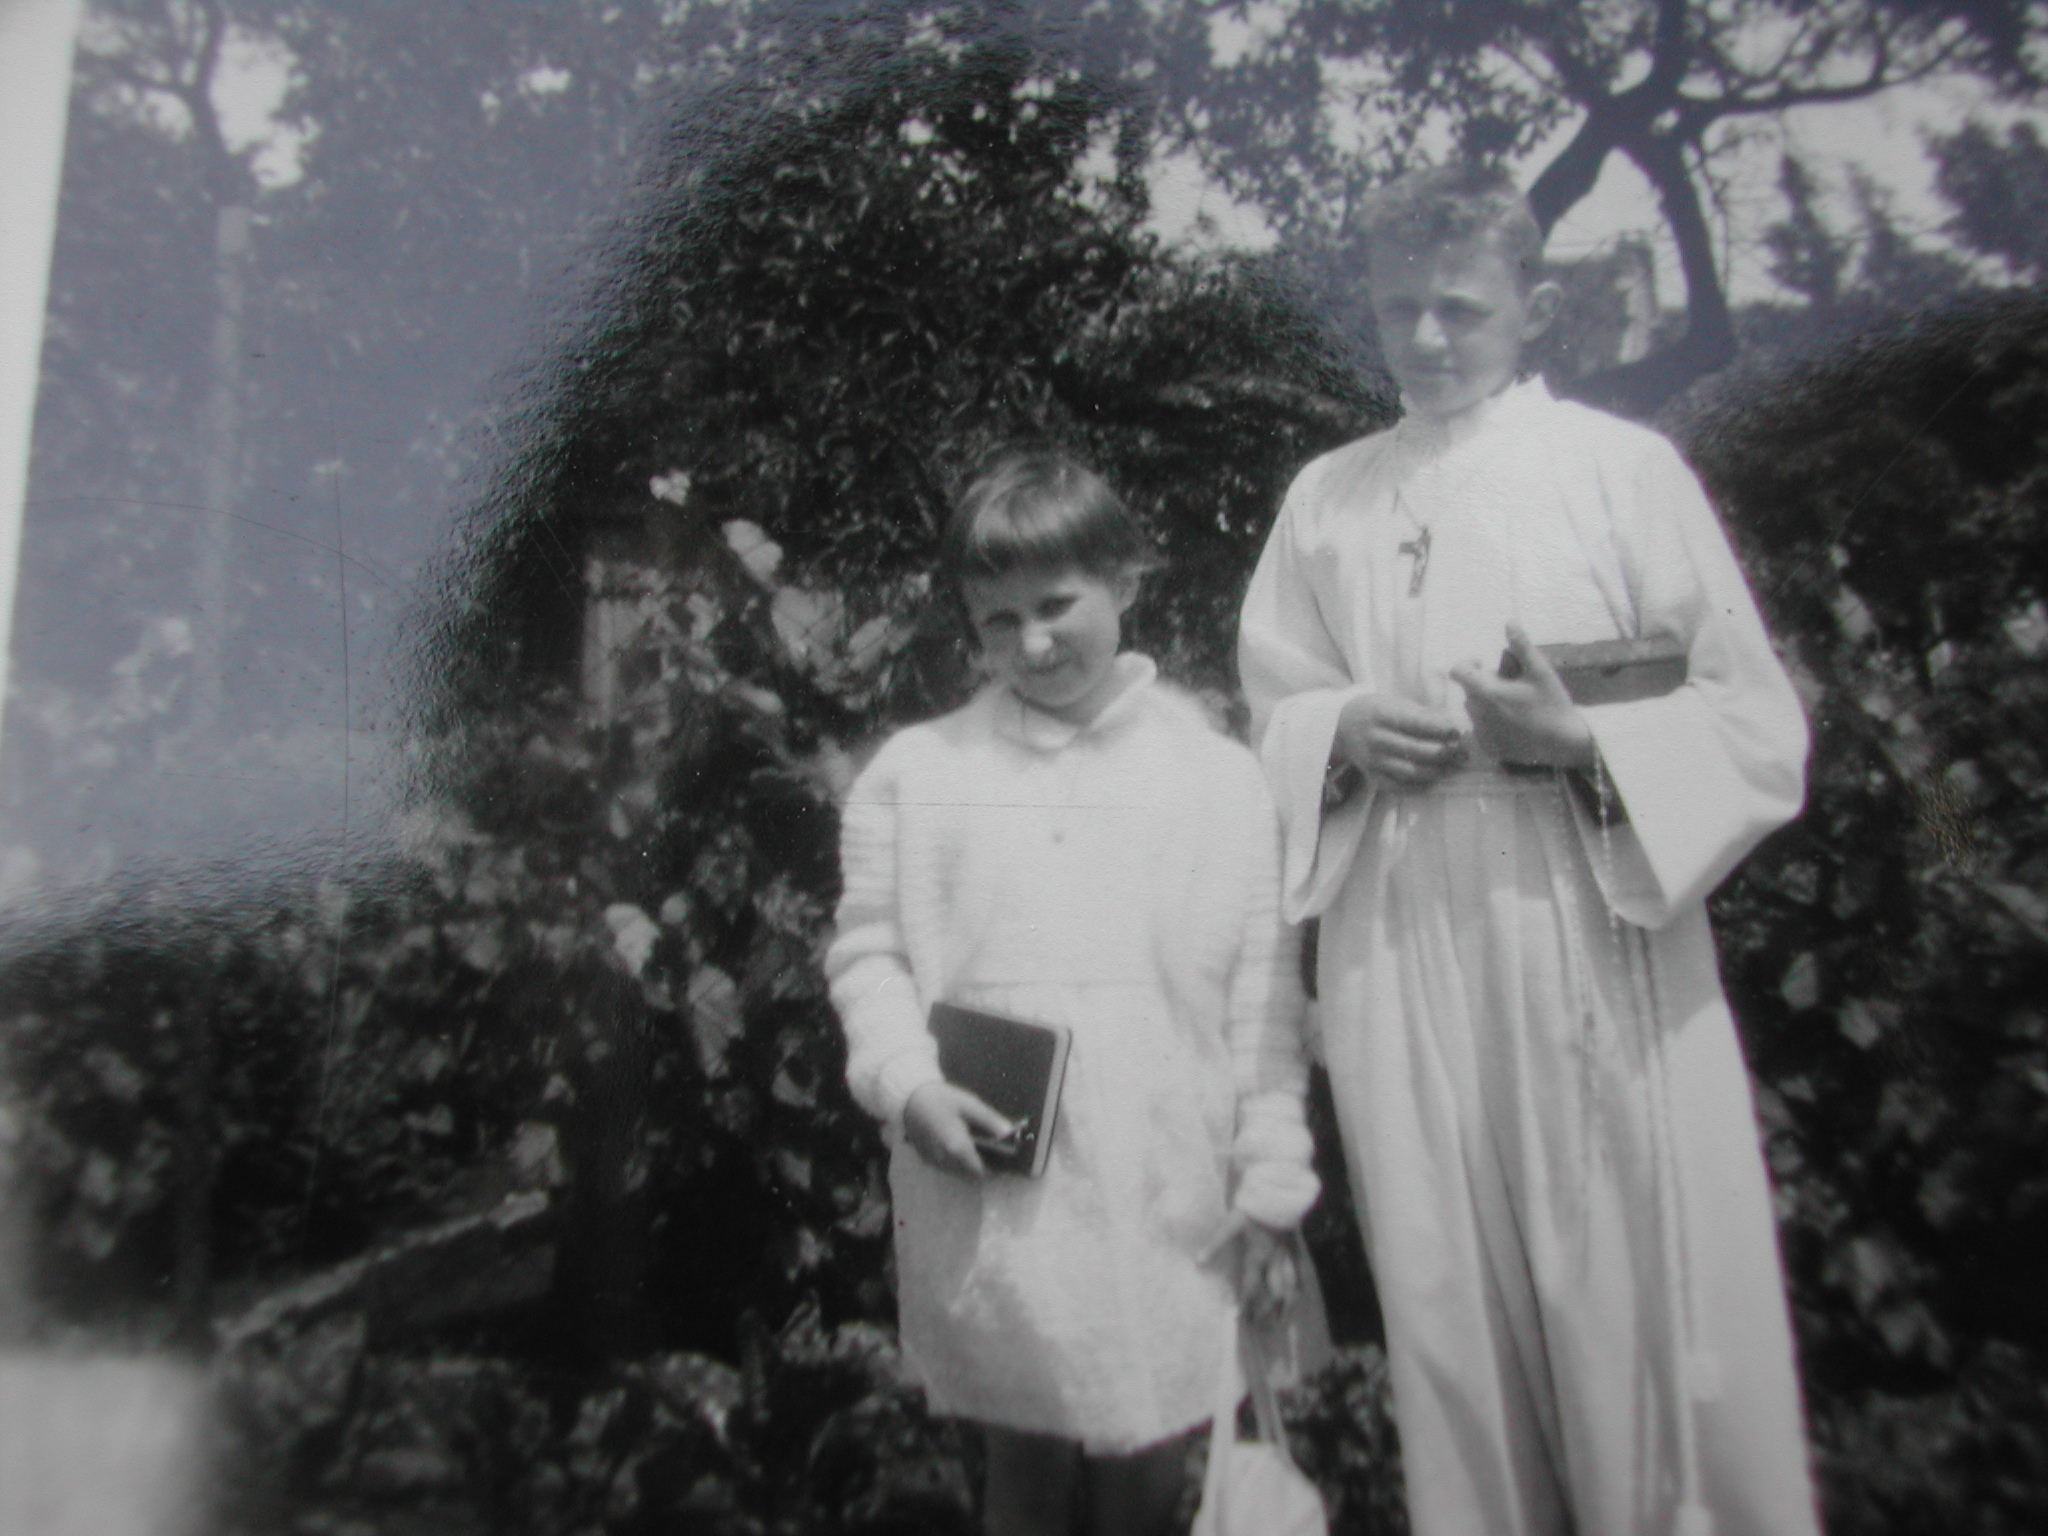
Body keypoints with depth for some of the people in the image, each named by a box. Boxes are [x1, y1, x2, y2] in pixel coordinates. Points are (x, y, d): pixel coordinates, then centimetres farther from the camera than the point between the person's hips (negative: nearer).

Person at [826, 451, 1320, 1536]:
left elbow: (1264, 996, 2)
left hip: (1165, 1199, 0)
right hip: (987, 1197, 1)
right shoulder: (914, 771, 2)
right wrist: (906, 1083, -10)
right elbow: (866, 950, 6)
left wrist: (1270, 1186, 3)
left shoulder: (1220, 774, 1)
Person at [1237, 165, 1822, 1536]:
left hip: (1604, 941, -2)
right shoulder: (1326, 498, 13)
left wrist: (1580, 738, -15)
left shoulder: (1626, 468, 5)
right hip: (1398, 954, 2)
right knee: (1449, 1310, 10)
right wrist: (1345, 731, -6)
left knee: (1646, 1306, 2)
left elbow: (1760, 728, 2)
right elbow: (1271, 719, 15)